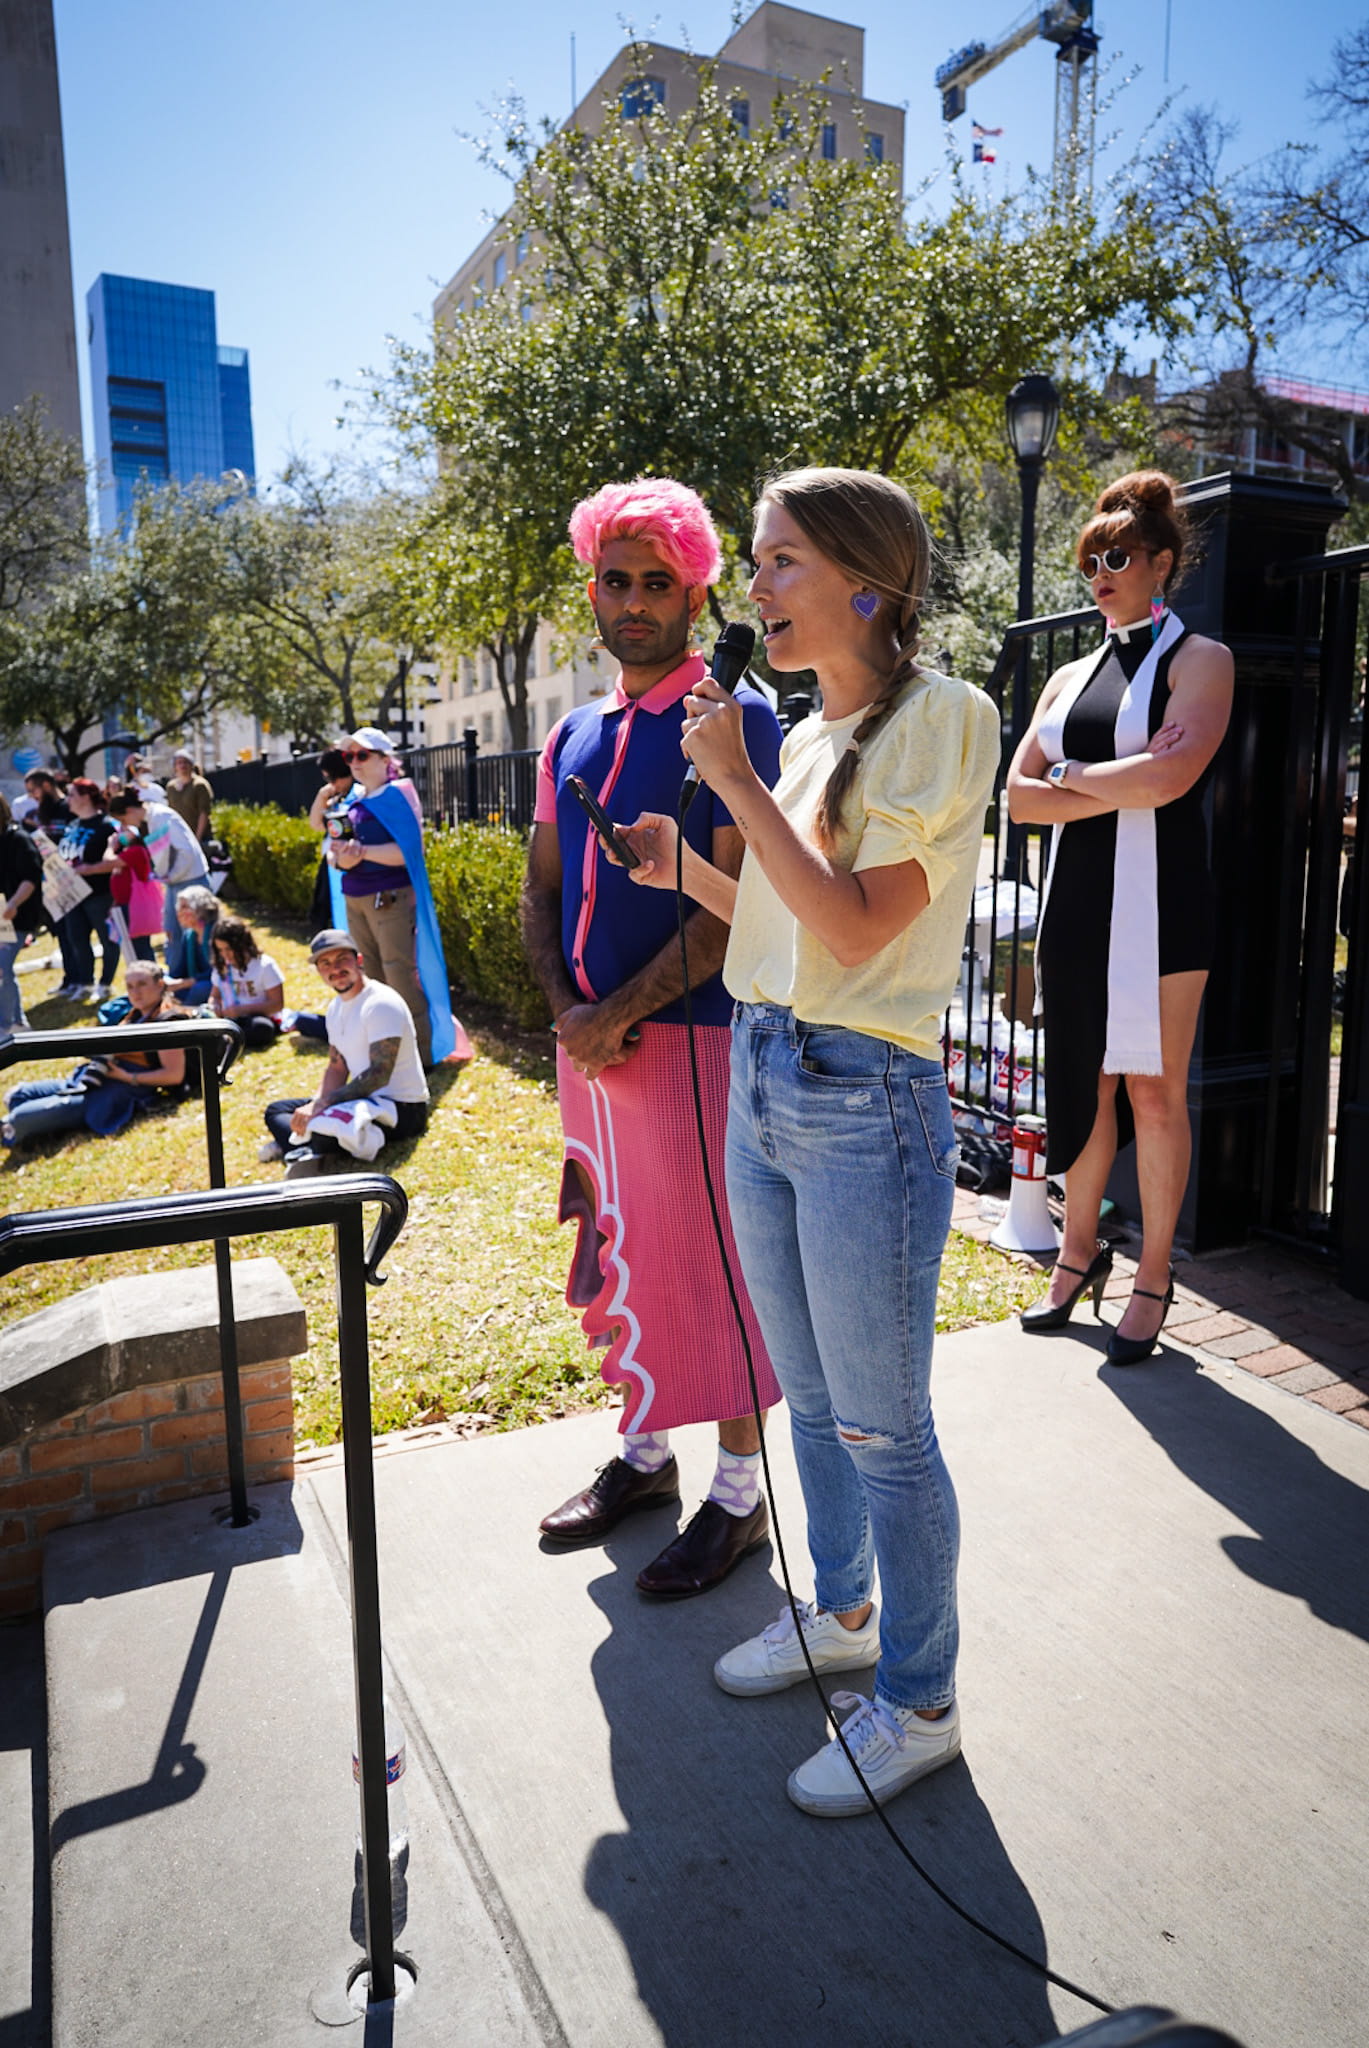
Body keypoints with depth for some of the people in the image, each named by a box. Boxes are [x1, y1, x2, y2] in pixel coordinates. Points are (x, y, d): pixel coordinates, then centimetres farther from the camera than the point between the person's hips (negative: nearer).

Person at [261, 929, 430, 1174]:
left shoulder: (381, 1004, -18)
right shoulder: (336, 1008, 11)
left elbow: (379, 1074, -25)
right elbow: (336, 1068, 12)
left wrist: (322, 1104, -25)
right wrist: (314, 1107, -8)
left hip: (401, 1109, -10)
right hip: (366, 1099, 10)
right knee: (275, 1111, 11)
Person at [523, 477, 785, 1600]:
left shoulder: (734, 717, -6)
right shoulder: (575, 734, 14)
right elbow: (543, 890, 14)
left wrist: (619, 1010, -16)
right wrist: (564, 1008, -3)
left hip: (693, 1031, -7)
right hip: (588, 1037, 7)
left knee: (711, 1257, 1)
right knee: (620, 1245, 16)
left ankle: (739, 1495, 18)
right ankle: (645, 1452, 34)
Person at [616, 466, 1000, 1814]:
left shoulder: (940, 716, -12)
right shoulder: (811, 735, 12)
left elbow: (857, 929, -21)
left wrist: (737, 784, -18)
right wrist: (686, 871, 3)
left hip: (866, 1103, -8)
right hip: (761, 1082, 8)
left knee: (881, 1427, 6)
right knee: (810, 1396, 21)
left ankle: (918, 1703, 27)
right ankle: (841, 1612, 43)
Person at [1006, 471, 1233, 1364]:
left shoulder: (1200, 659, 0)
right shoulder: (1071, 677, 15)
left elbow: (1170, 777, -17)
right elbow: (1018, 797, 4)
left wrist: (1070, 774, -5)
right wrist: (1120, 785, -9)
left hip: (1158, 904, -5)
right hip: (1075, 902, 5)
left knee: (1153, 1091, 0)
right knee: (1083, 1084, 10)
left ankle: (1154, 1277, 12)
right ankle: (1080, 1251, 24)